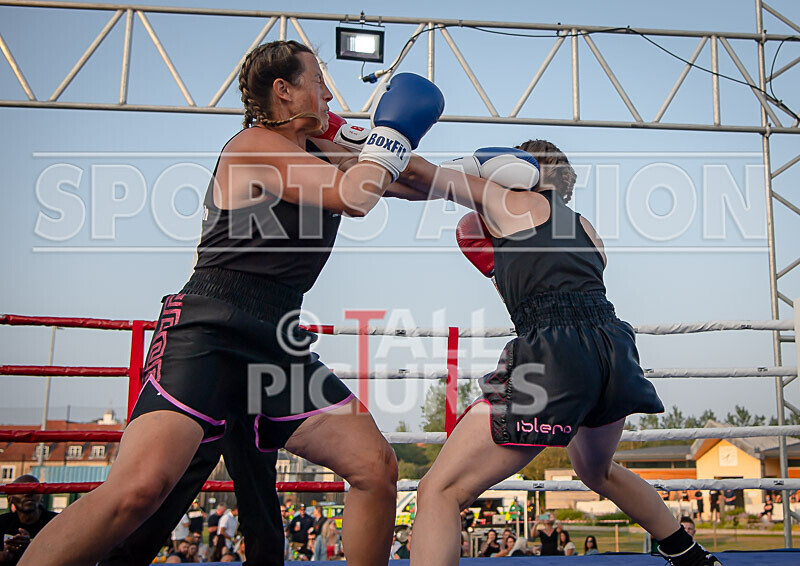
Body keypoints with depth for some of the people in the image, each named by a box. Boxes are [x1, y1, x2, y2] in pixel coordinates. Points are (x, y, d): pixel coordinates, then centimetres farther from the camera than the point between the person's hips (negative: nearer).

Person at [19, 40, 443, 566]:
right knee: (141, 486, -28)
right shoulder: (255, 145, -6)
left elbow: (409, 180, 35)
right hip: (209, 332, -8)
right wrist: (394, 130, -3)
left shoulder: (315, 153, 19)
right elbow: (355, 197, -15)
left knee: (377, 467, -2)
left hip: (279, 344, 8)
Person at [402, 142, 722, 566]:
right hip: (615, 352, 8)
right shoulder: (585, 229, 27)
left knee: (439, 492, -6)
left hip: (555, 358, -8)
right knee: (596, 470, 38)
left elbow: (426, 177, 16)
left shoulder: (513, 202, 10)